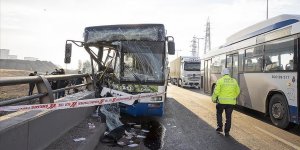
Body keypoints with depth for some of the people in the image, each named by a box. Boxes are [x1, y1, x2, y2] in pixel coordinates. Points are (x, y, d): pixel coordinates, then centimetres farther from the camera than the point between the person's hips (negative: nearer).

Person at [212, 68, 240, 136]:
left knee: (219, 113, 21)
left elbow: (216, 91, -11)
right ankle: (227, 132, 13)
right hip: (231, 102, 3)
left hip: (222, 101, -3)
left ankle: (220, 127, 18)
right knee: (228, 116, 10)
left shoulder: (220, 80, -6)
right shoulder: (234, 81, 6)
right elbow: (237, 91, 10)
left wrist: (214, 99, 3)